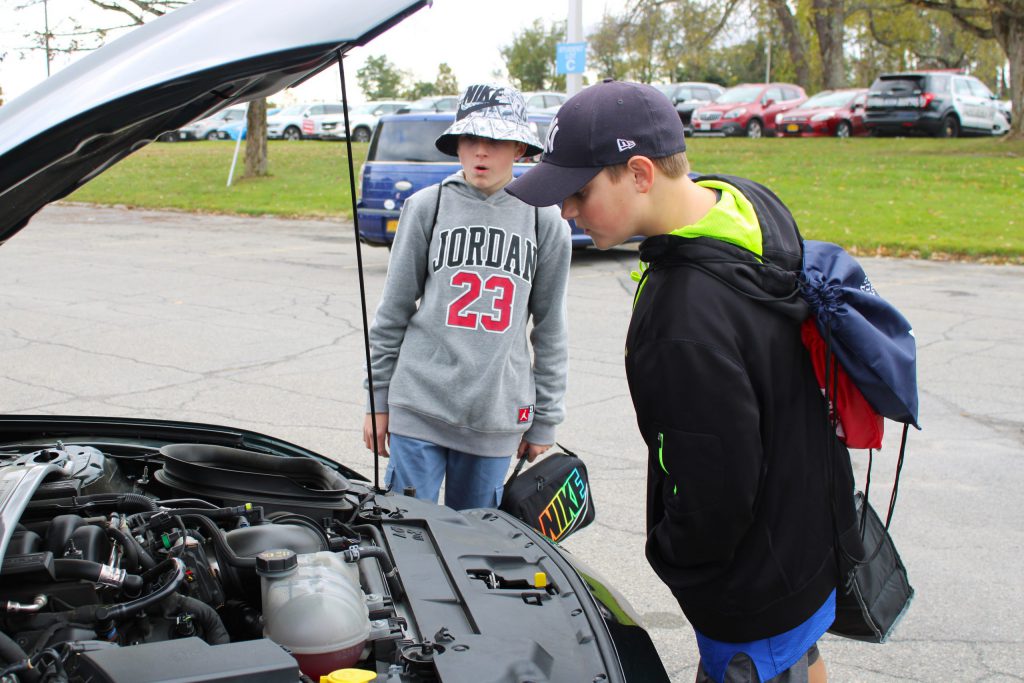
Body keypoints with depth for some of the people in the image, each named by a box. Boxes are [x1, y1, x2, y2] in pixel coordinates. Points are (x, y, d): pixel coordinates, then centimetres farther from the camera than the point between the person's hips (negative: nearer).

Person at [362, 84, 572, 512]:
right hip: (420, 407, -1)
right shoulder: (426, 207, 0)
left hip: (498, 414, 1)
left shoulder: (545, 223, 3)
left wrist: (544, 422, 9)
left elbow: (550, 331, 9)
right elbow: (393, 313, 6)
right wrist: (377, 401, 6)